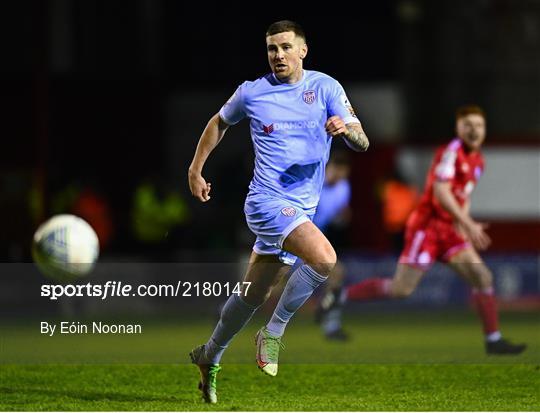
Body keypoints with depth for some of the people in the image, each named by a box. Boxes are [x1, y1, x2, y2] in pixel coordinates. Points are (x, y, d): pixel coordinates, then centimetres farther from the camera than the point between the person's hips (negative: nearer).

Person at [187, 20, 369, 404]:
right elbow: (220, 122, 21)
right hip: (269, 200, -4)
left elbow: (362, 142, -3)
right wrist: (195, 170, 20)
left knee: (254, 295, 12)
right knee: (324, 258, -27)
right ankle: (274, 332, -11)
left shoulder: (326, 87, 3)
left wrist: (346, 128, -25)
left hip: (303, 208, 4)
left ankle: (209, 357, 33)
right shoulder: (251, 92, 0)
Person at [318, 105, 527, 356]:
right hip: (427, 225, -8)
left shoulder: (477, 161, 15)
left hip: (448, 231, 8)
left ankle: (494, 340, 0)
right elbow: (440, 191, -22)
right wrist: (468, 224, -25)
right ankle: (338, 299, 1)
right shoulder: (451, 151, -12)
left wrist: (464, 226, 15)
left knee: (483, 277, -4)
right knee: (401, 289, -13)